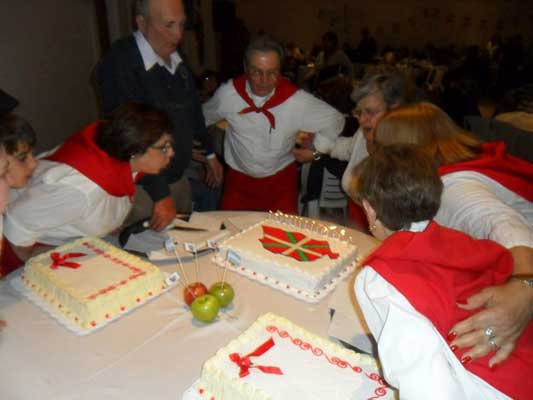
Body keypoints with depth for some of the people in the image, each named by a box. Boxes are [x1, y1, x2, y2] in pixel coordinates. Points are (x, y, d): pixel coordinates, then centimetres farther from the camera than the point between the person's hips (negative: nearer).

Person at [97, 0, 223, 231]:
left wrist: (209, 153, 21)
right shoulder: (120, 63, -20)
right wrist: (160, 195, -29)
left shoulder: (176, 58, 4)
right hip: (142, 187, -7)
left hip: (178, 179, 7)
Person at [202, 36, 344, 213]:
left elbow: (335, 120, -2)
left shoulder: (296, 100, -17)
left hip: (280, 182, -1)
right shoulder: (228, 93, -12)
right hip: (239, 180, 1)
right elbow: (204, 118, 9)